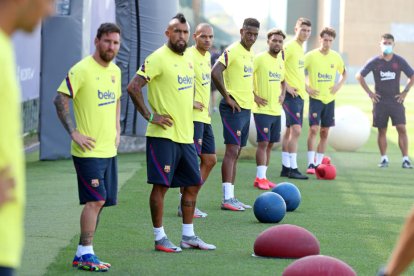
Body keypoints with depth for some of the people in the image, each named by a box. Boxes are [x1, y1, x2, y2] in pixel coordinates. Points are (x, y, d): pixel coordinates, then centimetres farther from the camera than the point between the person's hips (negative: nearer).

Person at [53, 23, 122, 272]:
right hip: (88, 150, -8)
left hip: (109, 149, 8)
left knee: (99, 202, 9)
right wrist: (74, 133, -17)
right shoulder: (82, 70, -13)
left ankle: (83, 253, 17)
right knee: (96, 200, -12)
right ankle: (85, 254, -4)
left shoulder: (115, 71, 11)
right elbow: (60, 100, -15)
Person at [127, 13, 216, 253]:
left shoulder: (188, 60, 12)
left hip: (186, 134, 8)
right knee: (161, 185, -3)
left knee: (193, 184, 12)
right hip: (163, 135, -8)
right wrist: (150, 116, -17)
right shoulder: (158, 58, -13)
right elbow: (133, 87, -19)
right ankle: (160, 238, 5)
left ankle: (188, 236, 21)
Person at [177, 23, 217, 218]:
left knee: (210, 160, 12)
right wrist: (190, 102, -23)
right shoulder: (189, 56, -15)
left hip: (205, 117, 10)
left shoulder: (207, 56, 14)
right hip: (192, 116, -10)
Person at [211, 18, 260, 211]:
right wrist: (227, 97, -19)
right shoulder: (232, 51, -13)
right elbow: (215, 73, -24)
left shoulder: (250, 54, 15)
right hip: (234, 108, -9)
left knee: (236, 153, 10)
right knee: (232, 150, -12)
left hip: (246, 108, 9)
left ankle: (231, 197, 13)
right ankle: (227, 199, -13)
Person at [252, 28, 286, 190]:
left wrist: (282, 95, 11)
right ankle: (260, 178, -7)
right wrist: (254, 96, -16)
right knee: (263, 143, -10)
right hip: (262, 109, -7)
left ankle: (262, 177, 16)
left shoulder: (281, 61, 12)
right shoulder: (260, 59, -10)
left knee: (270, 144, 10)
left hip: (276, 110, 7)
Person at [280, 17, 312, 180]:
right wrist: (286, 86, -19)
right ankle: (292, 169, -14)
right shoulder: (289, 47, -12)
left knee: (290, 130, 11)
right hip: (291, 94, -9)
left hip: (300, 94, 9)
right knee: (296, 129, -15)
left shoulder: (301, 49, 16)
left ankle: (285, 168, 15)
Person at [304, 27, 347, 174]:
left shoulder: (336, 57, 5)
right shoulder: (311, 56, -8)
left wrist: (338, 86, 3)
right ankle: (310, 163, -14)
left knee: (325, 132, 7)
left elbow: (344, 73, 20)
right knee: (313, 129, -14)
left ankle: (319, 163, 14)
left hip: (330, 99, 4)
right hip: (315, 98, -4)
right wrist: (306, 88, -11)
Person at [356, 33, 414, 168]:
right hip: (380, 101, 0)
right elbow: (359, 76, 5)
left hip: (396, 100, 0)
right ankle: (384, 159, 14)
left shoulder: (399, 61, 0)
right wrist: (369, 92, 0)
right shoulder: (374, 61, -1)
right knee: (382, 131, 4)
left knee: (402, 129, -9)